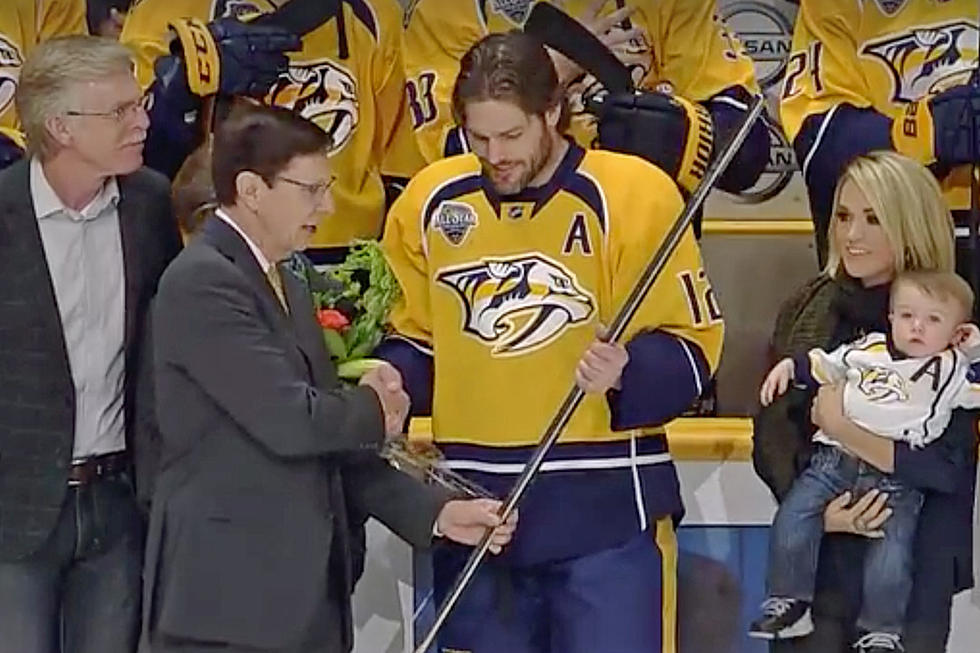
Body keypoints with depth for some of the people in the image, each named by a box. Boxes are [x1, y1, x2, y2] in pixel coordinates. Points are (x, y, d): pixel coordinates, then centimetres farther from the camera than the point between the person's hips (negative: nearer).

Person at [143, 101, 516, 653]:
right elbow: (289, 421, -22)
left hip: (305, 594, 9)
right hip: (229, 600, -9)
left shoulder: (289, 287, 17)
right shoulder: (203, 281, -13)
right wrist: (371, 409, -1)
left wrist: (434, 511, 6)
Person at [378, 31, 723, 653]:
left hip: (604, 505, -4)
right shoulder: (430, 202, 4)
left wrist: (629, 374, -23)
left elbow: (693, 339, -5)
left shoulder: (635, 194, -8)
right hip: (473, 505, 4)